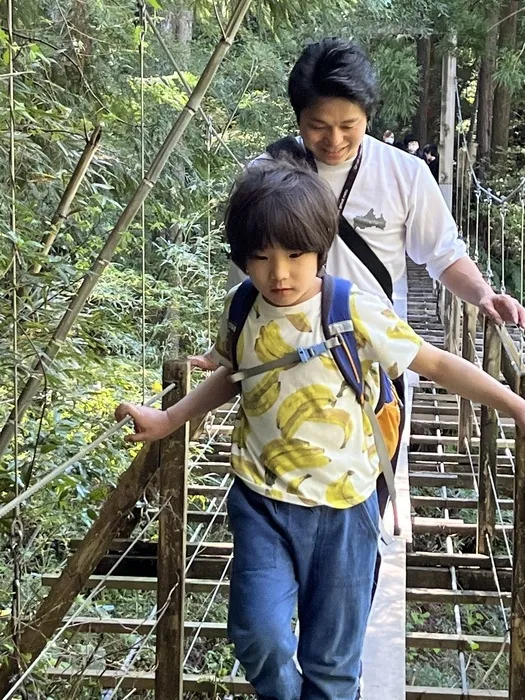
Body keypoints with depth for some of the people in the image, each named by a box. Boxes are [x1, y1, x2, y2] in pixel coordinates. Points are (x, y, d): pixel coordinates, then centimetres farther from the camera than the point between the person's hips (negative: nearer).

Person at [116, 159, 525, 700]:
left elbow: (435, 363, -8)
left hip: (341, 506, -2)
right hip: (262, 499, 2)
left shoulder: (357, 312, -14)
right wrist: (166, 420, 12)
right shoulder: (241, 311, -3)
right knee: (258, 632, -11)